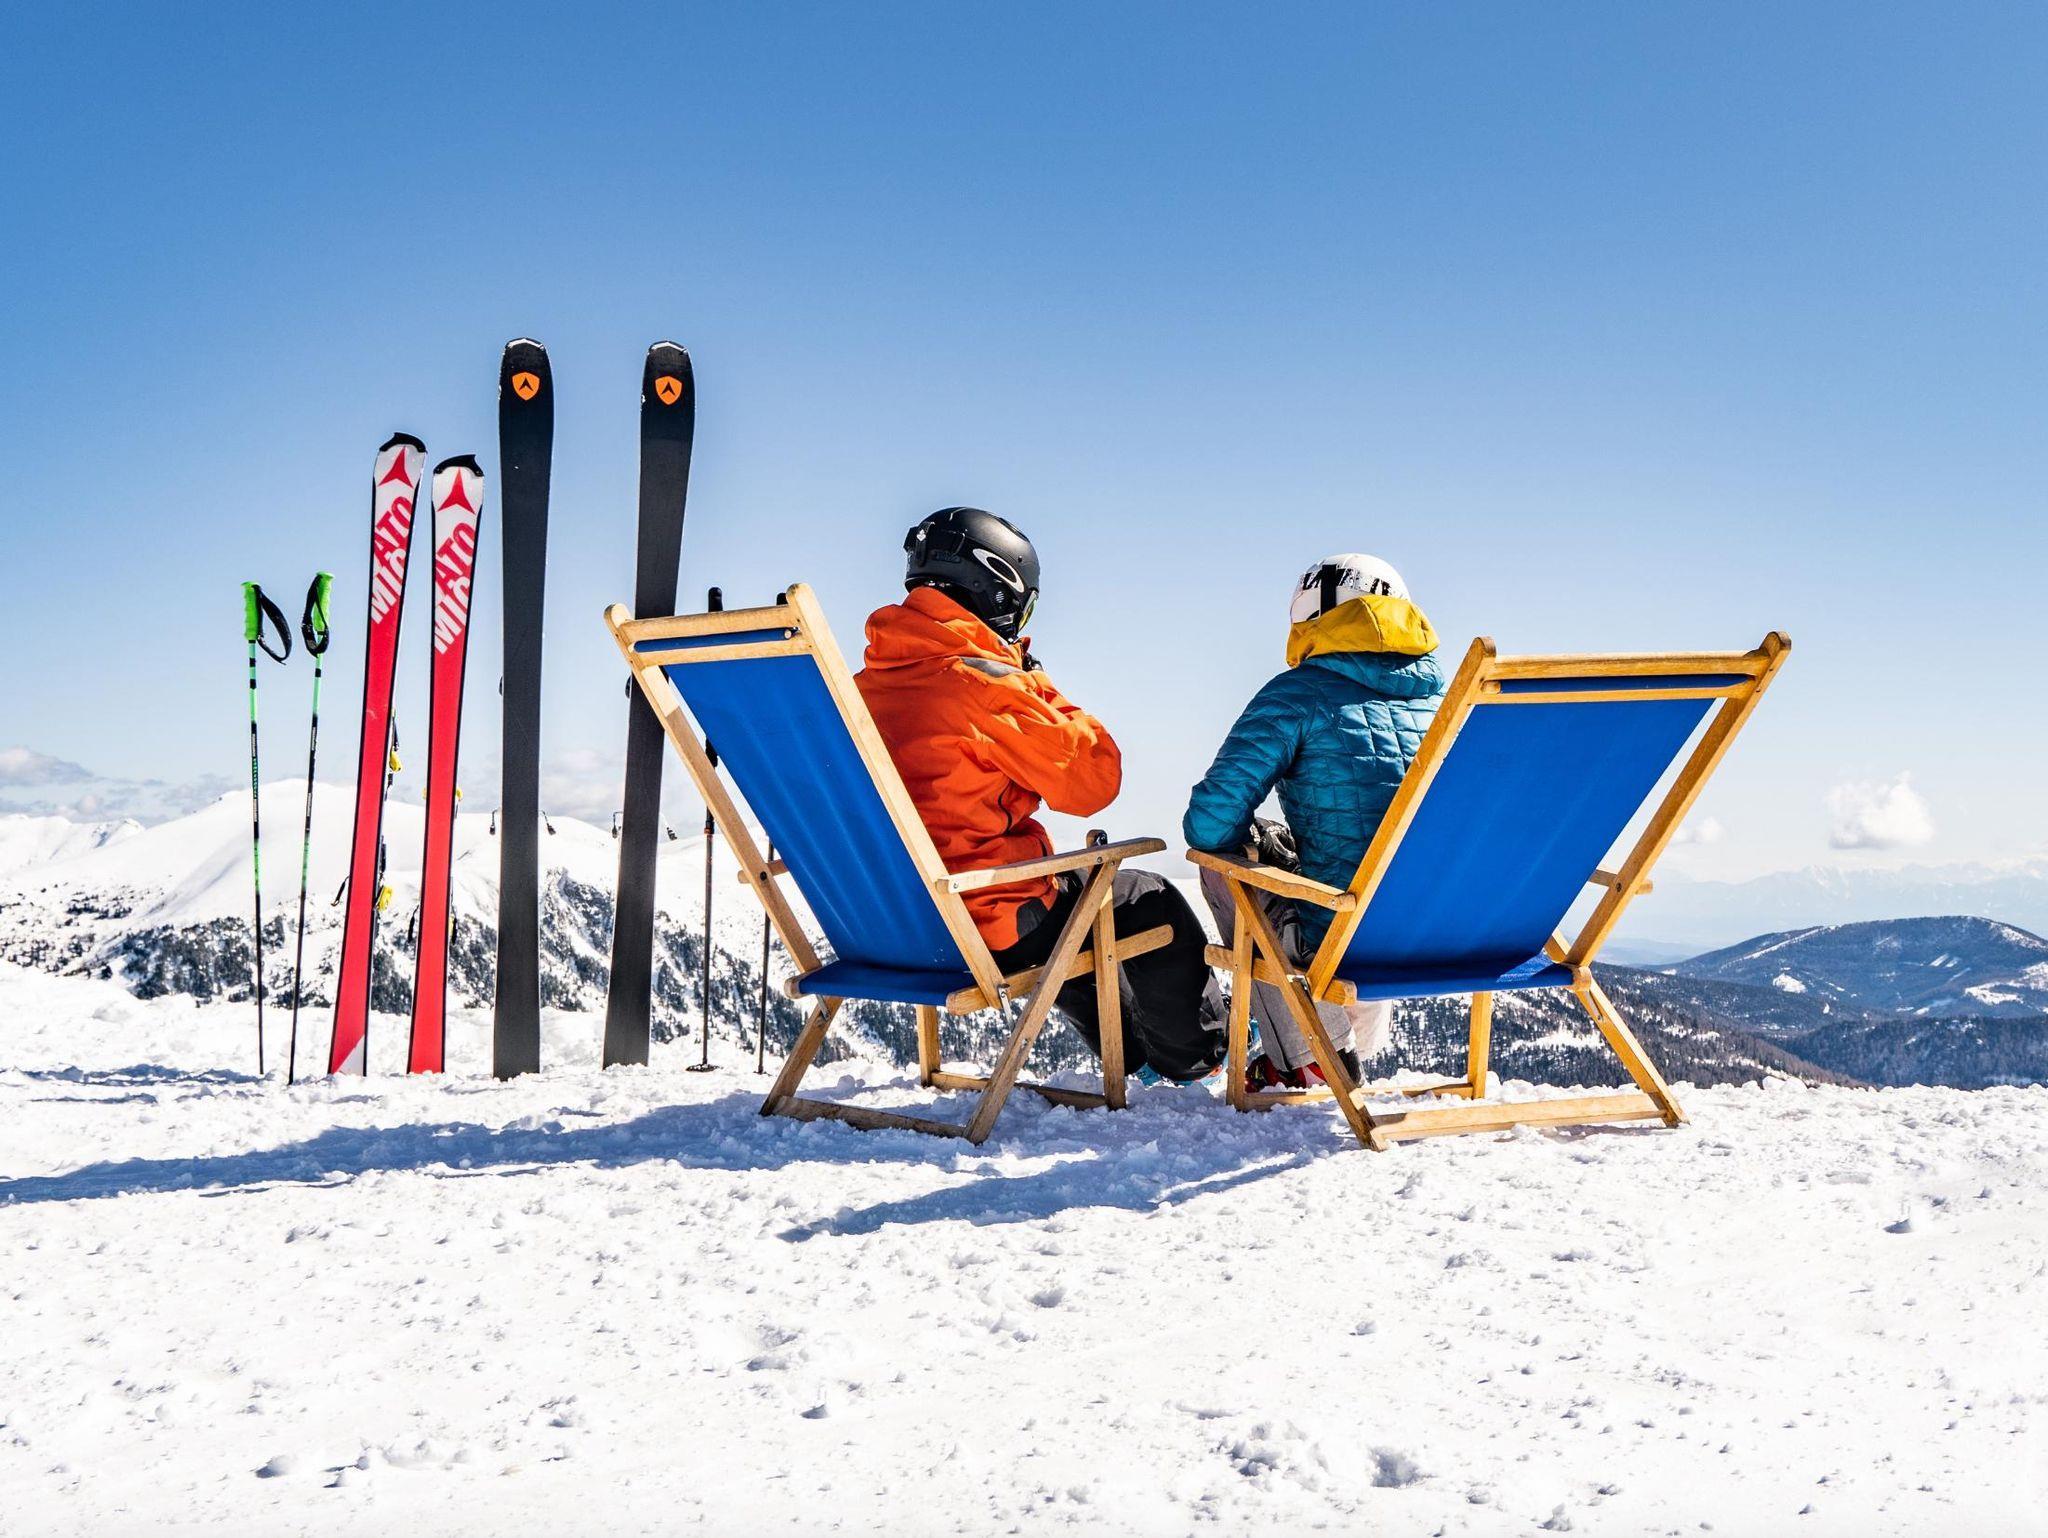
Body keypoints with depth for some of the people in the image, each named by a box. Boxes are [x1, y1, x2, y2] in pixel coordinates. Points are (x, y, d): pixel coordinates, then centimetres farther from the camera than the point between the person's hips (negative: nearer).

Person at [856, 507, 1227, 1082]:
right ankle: (1195, 1056, 33)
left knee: (1069, 888, 34)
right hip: (987, 932, -8)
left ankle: (1133, 1055, 46)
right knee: (1148, 900, 14)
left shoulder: (864, 685, 4)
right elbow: (1091, 782, -12)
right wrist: (1041, 690, 0)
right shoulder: (985, 683, -20)